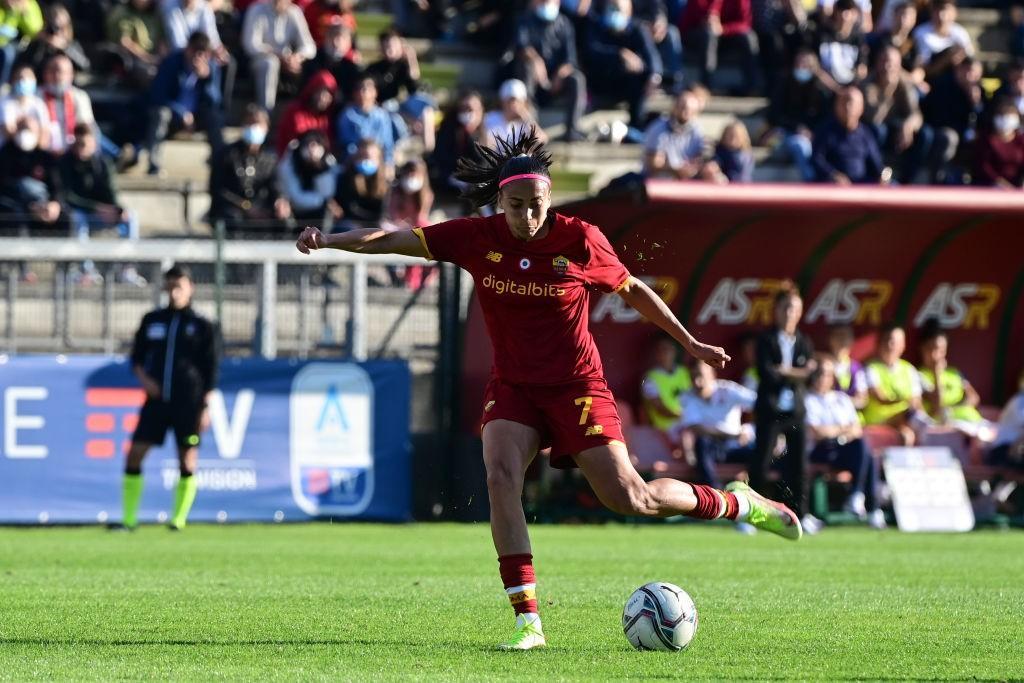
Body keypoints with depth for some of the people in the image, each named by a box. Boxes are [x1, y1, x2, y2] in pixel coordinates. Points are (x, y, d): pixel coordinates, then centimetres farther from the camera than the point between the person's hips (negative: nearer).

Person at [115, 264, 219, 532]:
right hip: (157, 398, 3)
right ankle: (129, 519, -1)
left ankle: (179, 518, 9)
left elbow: (210, 370, 1)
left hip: (188, 403, -3)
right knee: (135, 454, -6)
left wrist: (206, 407, -5)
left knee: (187, 459, -2)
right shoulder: (152, 320, 10)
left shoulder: (202, 326, 1)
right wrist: (142, 377, -4)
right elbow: (137, 356, 16)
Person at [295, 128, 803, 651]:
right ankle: (527, 621, -23)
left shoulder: (580, 240, -12)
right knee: (500, 476, -24)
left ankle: (737, 503, 21)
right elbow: (393, 241, -9)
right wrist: (328, 241, -22)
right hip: (513, 387, 2)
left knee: (630, 498, -7)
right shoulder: (477, 239, -9)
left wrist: (690, 344, 9)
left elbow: (633, 291, 3)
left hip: (577, 387, -2)